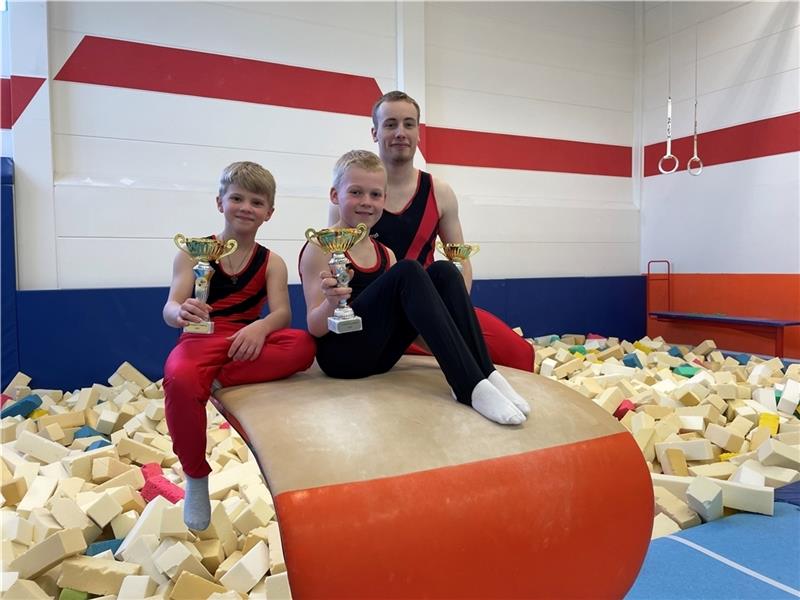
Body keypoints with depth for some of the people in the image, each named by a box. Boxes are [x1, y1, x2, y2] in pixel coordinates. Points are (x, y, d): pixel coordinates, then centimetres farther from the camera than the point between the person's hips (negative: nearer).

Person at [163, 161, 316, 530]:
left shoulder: (271, 262, 7)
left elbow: (282, 313, -7)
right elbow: (170, 309, -7)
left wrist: (261, 327, -31)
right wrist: (181, 313, -33)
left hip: (247, 343, 2)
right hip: (200, 340, -1)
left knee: (304, 345, -27)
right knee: (180, 380, -37)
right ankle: (195, 478, -12)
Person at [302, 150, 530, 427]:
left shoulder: (385, 253, 12)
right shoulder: (320, 248, -7)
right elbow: (315, 328, -12)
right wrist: (331, 303, -34)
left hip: (379, 355, 6)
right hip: (339, 355, -6)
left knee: (443, 271, -10)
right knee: (407, 271, -26)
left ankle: (485, 373, -19)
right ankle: (470, 387, -32)